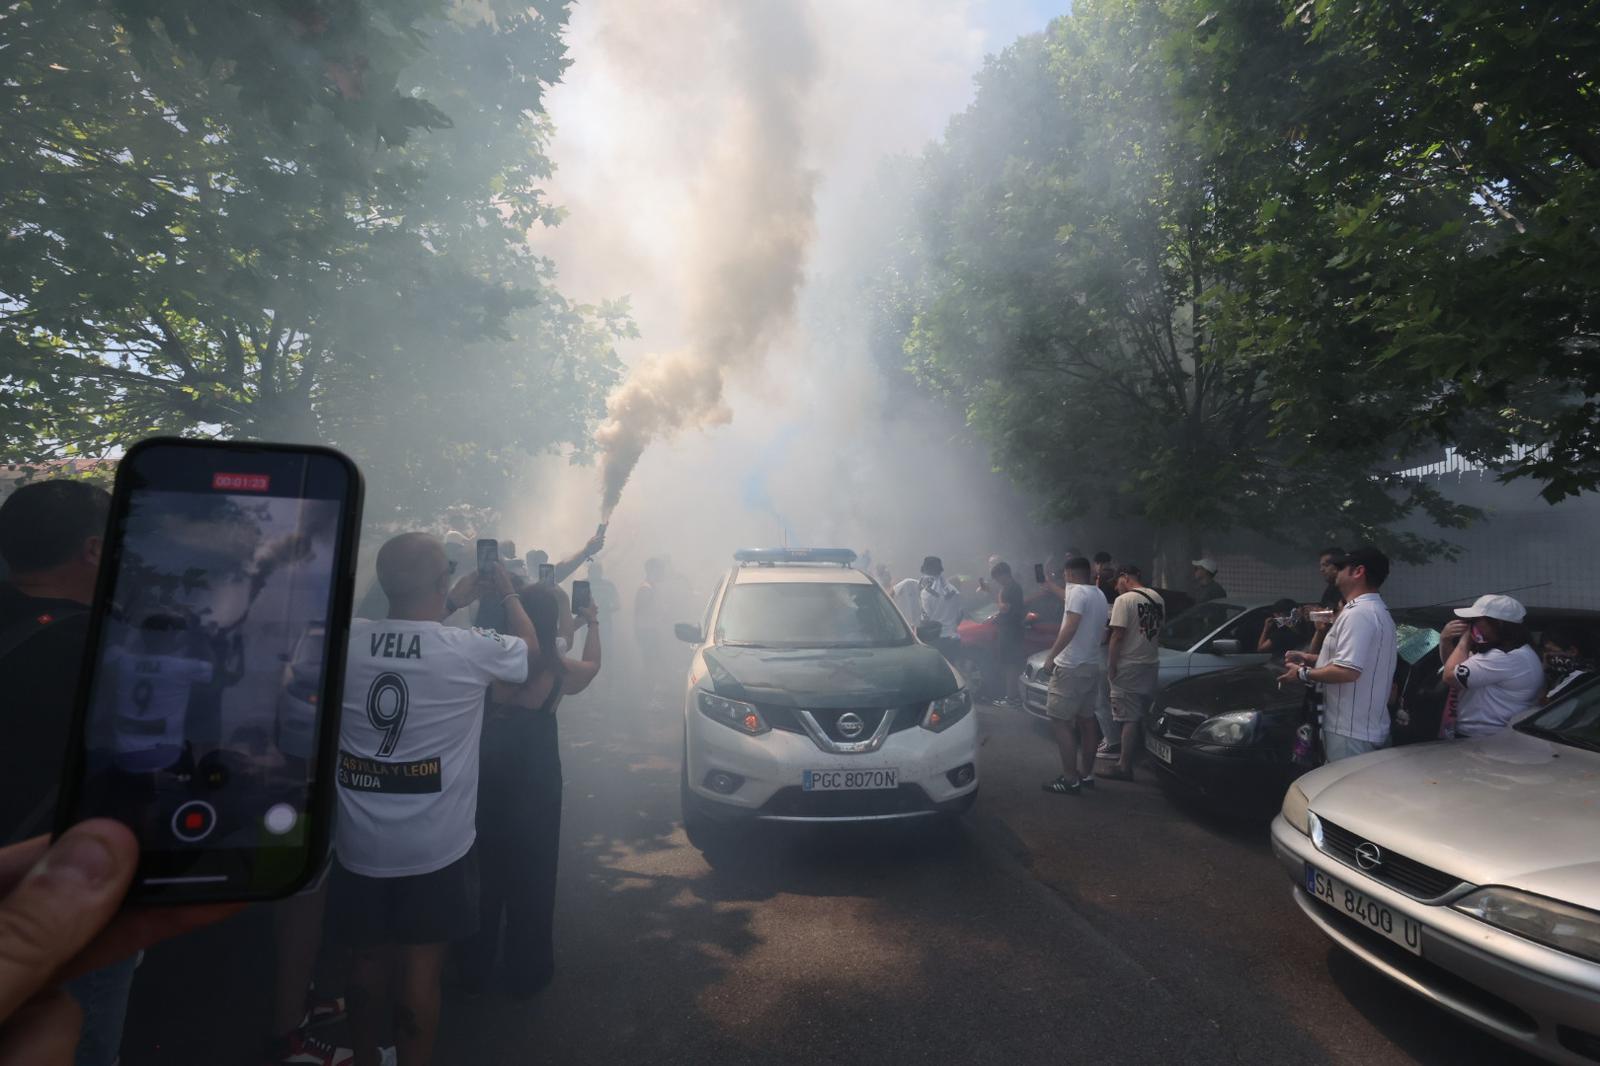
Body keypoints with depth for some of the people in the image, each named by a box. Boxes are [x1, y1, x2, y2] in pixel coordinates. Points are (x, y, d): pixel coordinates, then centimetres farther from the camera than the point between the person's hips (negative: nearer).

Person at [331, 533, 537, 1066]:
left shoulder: (346, 639, -9)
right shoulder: (471, 649, -17)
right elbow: (530, 648, 6)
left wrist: (455, 600, 21)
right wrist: (507, 592, 19)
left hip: (359, 845, 4)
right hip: (435, 848, -4)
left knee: (367, 964, 21)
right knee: (420, 971, 11)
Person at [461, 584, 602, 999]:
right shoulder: (559, 672, -11)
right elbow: (593, 664, 11)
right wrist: (592, 624, 24)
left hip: (487, 777, 3)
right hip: (535, 782, -2)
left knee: (483, 872, 18)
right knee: (531, 877, 13)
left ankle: (475, 969, 33)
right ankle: (526, 974, 26)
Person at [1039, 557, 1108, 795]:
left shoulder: (1077, 591, -14)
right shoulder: (1099, 595, 14)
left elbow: (1071, 627, -24)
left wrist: (1051, 655, -20)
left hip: (1072, 666, -10)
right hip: (1094, 665, 10)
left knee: (1059, 720, -6)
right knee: (1086, 719, 16)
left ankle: (1070, 779, -8)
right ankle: (1086, 773, 23)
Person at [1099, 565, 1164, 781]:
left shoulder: (1124, 600, -14)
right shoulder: (1157, 598, 9)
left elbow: (1118, 636, -17)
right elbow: (1159, 629, 16)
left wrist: (1111, 667, -12)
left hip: (1128, 666, -7)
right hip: (1151, 664, 8)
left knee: (1128, 718, -5)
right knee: (1143, 716, 14)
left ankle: (1124, 767, -4)